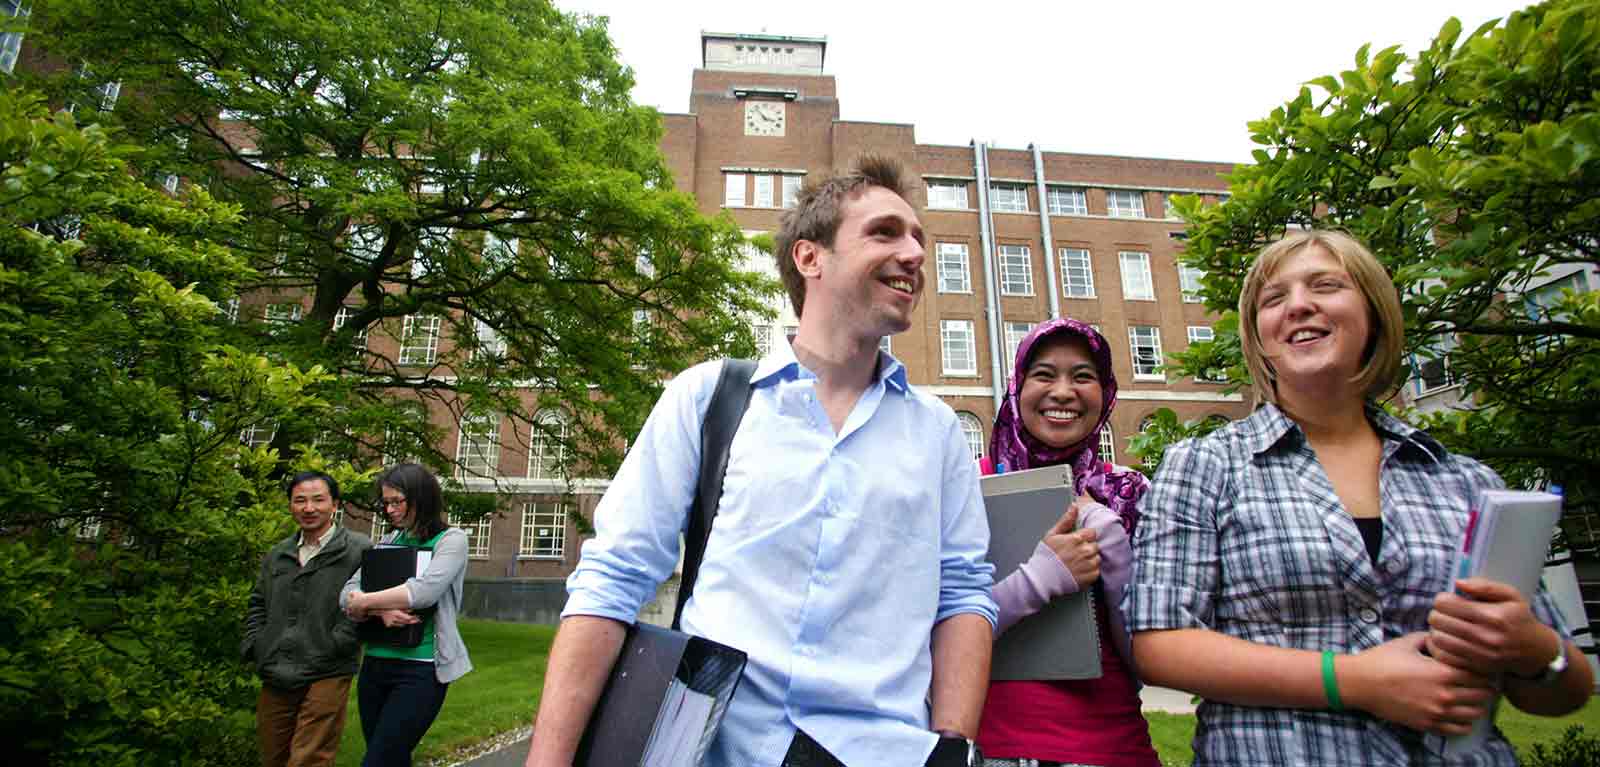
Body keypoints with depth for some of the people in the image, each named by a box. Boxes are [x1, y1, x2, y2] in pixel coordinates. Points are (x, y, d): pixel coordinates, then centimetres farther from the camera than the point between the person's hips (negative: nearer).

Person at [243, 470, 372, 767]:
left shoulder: (359, 550, -7)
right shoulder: (276, 555, 16)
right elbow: (257, 605, 24)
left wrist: (335, 646, -16)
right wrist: (253, 646, 10)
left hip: (326, 678, -6)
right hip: (275, 678, 7)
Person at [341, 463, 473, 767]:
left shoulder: (451, 539, -5)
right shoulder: (390, 541, 11)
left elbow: (425, 590, -21)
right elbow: (347, 594, 3)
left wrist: (366, 602, -10)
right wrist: (382, 610, -17)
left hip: (420, 670, -6)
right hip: (375, 665, 6)